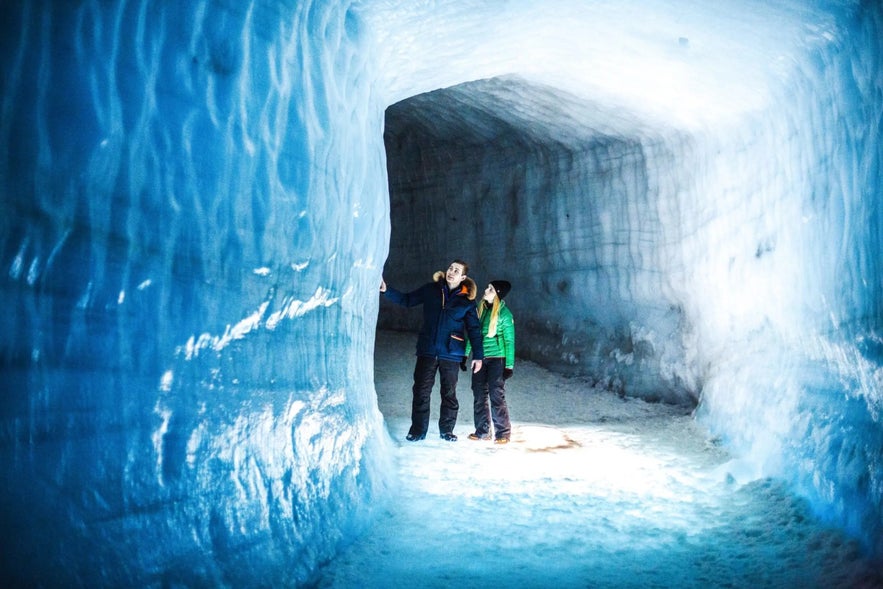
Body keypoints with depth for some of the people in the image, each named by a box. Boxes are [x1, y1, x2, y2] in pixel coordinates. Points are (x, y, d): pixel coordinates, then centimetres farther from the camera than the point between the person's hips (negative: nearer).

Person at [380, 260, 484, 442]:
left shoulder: (467, 300, 1)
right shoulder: (431, 290, 4)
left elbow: (474, 329, 3)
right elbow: (407, 299, 12)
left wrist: (478, 355, -2)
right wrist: (386, 290, -2)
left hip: (451, 353, -1)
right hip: (427, 350, 1)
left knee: (449, 393, 6)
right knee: (421, 391, 1)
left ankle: (446, 430, 20)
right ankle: (418, 430, 11)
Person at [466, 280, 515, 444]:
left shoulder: (504, 313, -8)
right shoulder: (481, 308, 6)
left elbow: (509, 340, -8)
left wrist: (509, 365, -12)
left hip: (496, 358, -5)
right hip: (480, 358, 5)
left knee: (496, 395, -6)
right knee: (479, 395, 7)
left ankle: (502, 433, 3)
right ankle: (482, 431, 18)